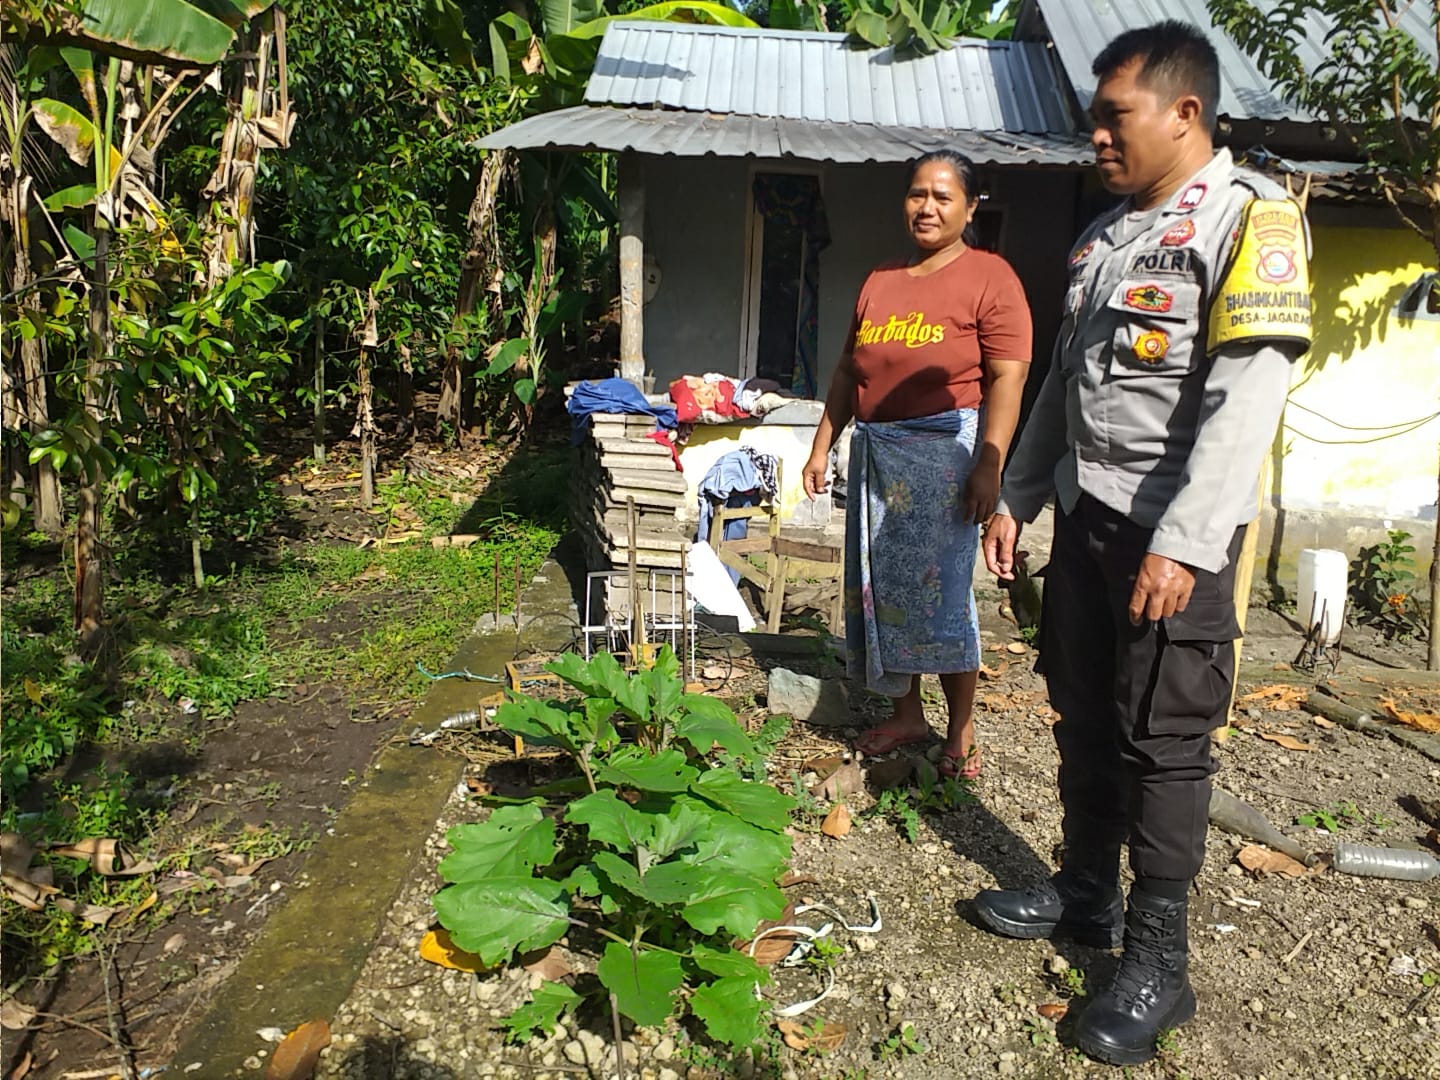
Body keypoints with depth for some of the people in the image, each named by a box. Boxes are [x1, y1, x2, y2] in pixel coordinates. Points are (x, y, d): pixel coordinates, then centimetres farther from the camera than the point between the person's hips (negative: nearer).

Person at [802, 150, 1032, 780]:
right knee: (882, 584, 9)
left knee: (940, 589, -5)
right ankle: (905, 715, 24)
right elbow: (848, 371, 18)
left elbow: (1007, 377, -11)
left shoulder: (990, 276, -3)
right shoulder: (879, 281, 16)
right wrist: (823, 445, 13)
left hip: (944, 451, -6)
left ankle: (961, 733, 10)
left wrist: (989, 466, -19)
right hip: (875, 450, 6)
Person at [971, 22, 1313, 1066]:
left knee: (1162, 743, -1)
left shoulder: (1249, 215, -9)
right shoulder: (1105, 234, 15)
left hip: (1174, 532, -7)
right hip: (1086, 516, 7)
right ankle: (1086, 892, 31)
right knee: (1086, 721, 14)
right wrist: (1018, 496, 16)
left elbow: (1248, 397, -18)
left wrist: (1183, 546, -24)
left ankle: (1158, 961, 13)